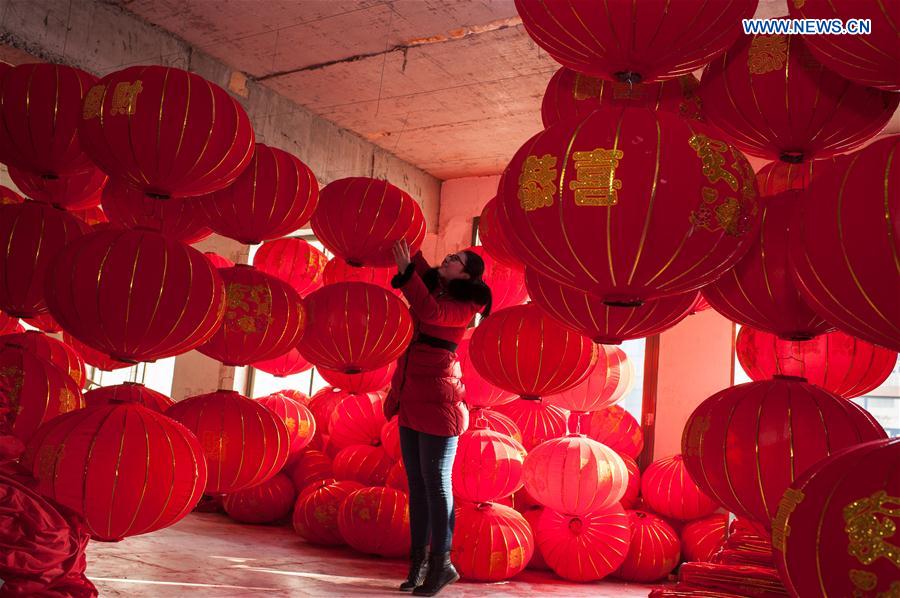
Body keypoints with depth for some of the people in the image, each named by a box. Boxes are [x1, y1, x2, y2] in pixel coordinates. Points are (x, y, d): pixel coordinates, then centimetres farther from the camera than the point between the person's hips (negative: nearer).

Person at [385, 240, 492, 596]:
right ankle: (419, 561, 15)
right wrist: (408, 249, 18)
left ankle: (441, 564, 4)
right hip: (410, 399, 8)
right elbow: (419, 272, 33)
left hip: (437, 401, -8)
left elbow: (430, 312, -23)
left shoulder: (464, 306, -6)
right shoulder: (429, 286, 15)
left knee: (435, 483, -4)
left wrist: (406, 268, -20)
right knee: (416, 483, 9)